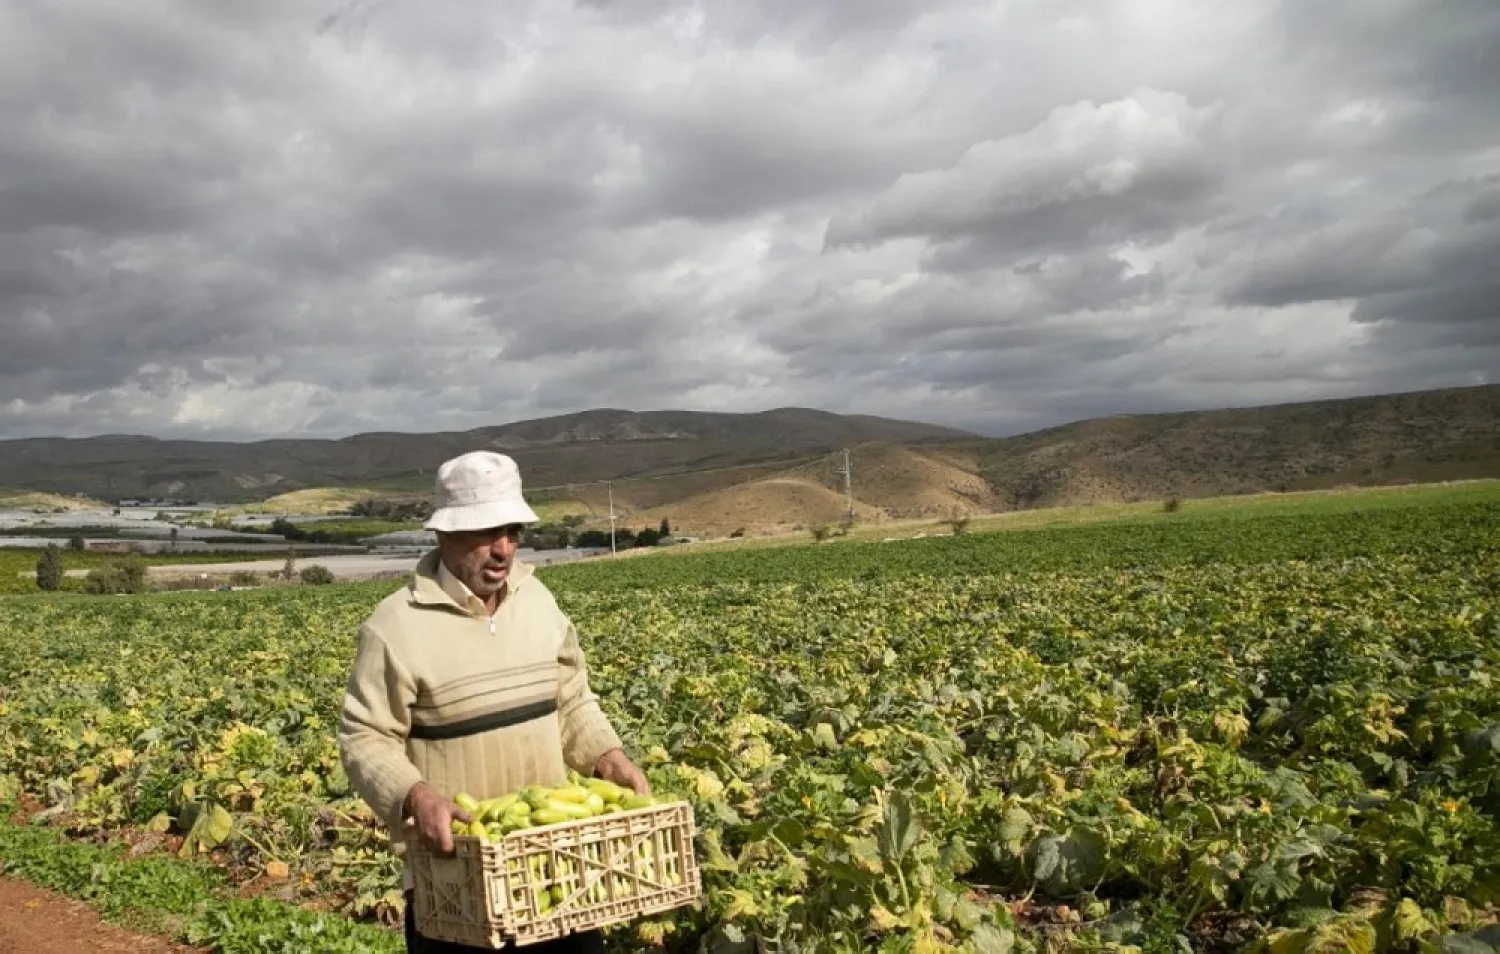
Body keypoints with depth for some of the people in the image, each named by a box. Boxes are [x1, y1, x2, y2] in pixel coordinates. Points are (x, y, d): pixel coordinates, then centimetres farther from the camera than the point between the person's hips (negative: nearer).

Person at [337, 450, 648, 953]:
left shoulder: (537, 600, 3)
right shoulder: (395, 626, -14)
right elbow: (364, 740, -11)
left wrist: (610, 757, -3)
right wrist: (415, 796, -28)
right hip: (453, 868, -5)